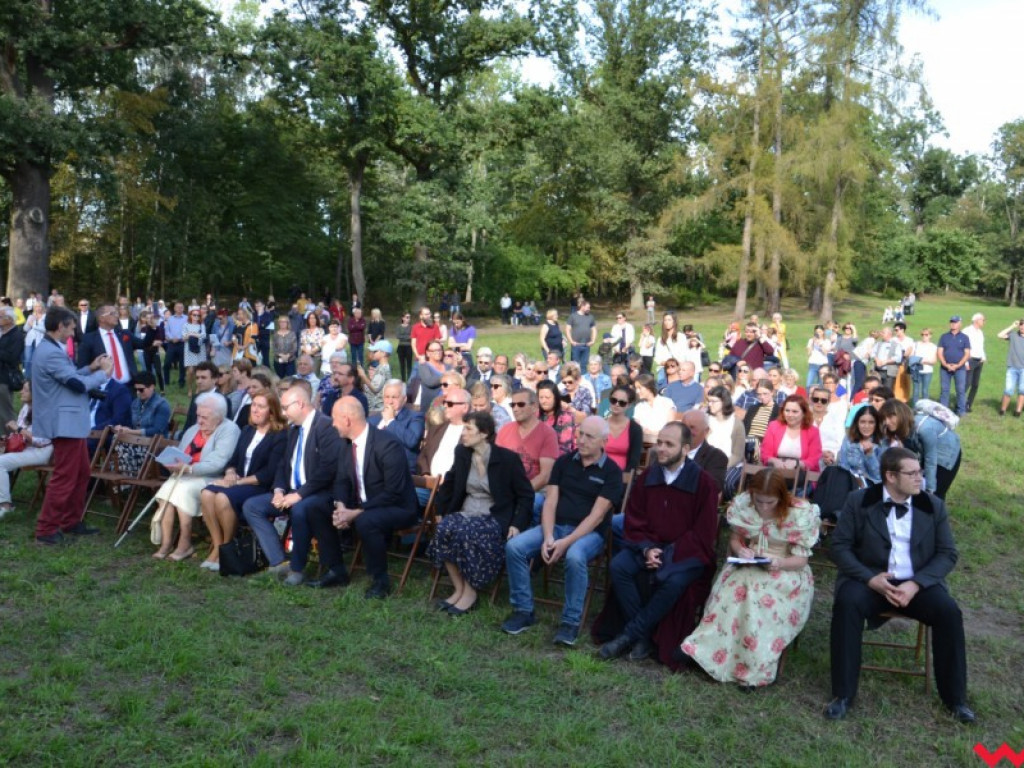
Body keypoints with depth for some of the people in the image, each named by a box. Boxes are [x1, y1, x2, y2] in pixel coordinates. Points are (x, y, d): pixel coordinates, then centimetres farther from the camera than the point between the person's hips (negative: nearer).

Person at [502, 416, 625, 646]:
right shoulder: (563, 462, 8)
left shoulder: (612, 472, -5)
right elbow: (550, 502, 2)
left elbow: (597, 516, -13)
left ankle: (571, 621, -19)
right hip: (555, 526, 4)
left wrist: (566, 542, -22)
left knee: (574, 557, -38)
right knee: (514, 546, -19)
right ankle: (524, 610, -5)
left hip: (589, 532, -4)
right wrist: (548, 537, -14)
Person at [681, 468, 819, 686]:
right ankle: (710, 649, -28)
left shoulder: (800, 513, -13)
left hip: (786, 572, -2)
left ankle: (755, 666, -26)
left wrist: (780, 563, -29)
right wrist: (740, 550, -15)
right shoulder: (743, 504, -5)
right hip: (747, 567, 3)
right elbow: (734, 539, 8)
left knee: (763, 594, -35)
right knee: (734, 586, -32)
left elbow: (801, 560, -8)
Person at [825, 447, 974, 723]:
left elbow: (948, 553, 1)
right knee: (847, 603, -31)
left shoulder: (933, 505, 4)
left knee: (949, 611, -25)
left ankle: (955, 697, -3)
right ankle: (843, 694, -19)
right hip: (869, 580, -2)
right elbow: (839, 546, -4)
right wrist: (871, 578, -19)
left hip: (918, 583, 2)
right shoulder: (859, 501, -2)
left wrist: (916, 584, -16)